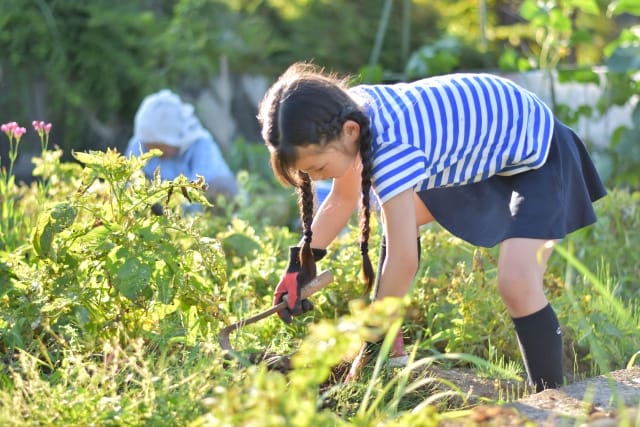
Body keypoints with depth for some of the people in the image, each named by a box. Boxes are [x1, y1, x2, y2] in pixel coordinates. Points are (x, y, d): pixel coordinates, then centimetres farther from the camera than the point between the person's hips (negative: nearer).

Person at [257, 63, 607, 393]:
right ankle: (393, 349, 22)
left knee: (517, 284, -24)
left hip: (536, 150, -9)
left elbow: (403, 261, -35)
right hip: (482, 142, 10)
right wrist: (302, 263, -3)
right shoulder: (346, 112, -14)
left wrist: (372, 345, -25)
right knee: (399, 216, 18)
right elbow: (343, 197, 4)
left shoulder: (391, 148, -39)